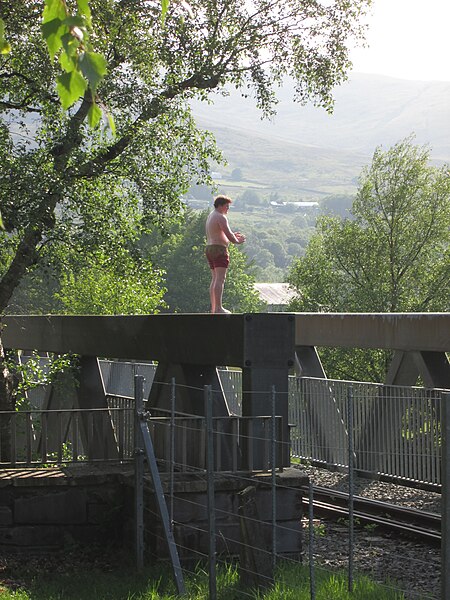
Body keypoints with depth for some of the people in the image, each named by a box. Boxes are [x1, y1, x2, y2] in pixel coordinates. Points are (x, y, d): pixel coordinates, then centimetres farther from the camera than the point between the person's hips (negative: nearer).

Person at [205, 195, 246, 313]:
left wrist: (233, 235, 21)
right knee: (220, 280, -13)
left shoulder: (210, 216, 19)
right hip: (219, 250, -10)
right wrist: (237, 241, 2)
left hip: (209, 249, 10)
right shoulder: (221, 217, -13)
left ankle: (213, 307, 9)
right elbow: (229, 235, -17)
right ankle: (218, 308, -19)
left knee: (215, 279, 11)